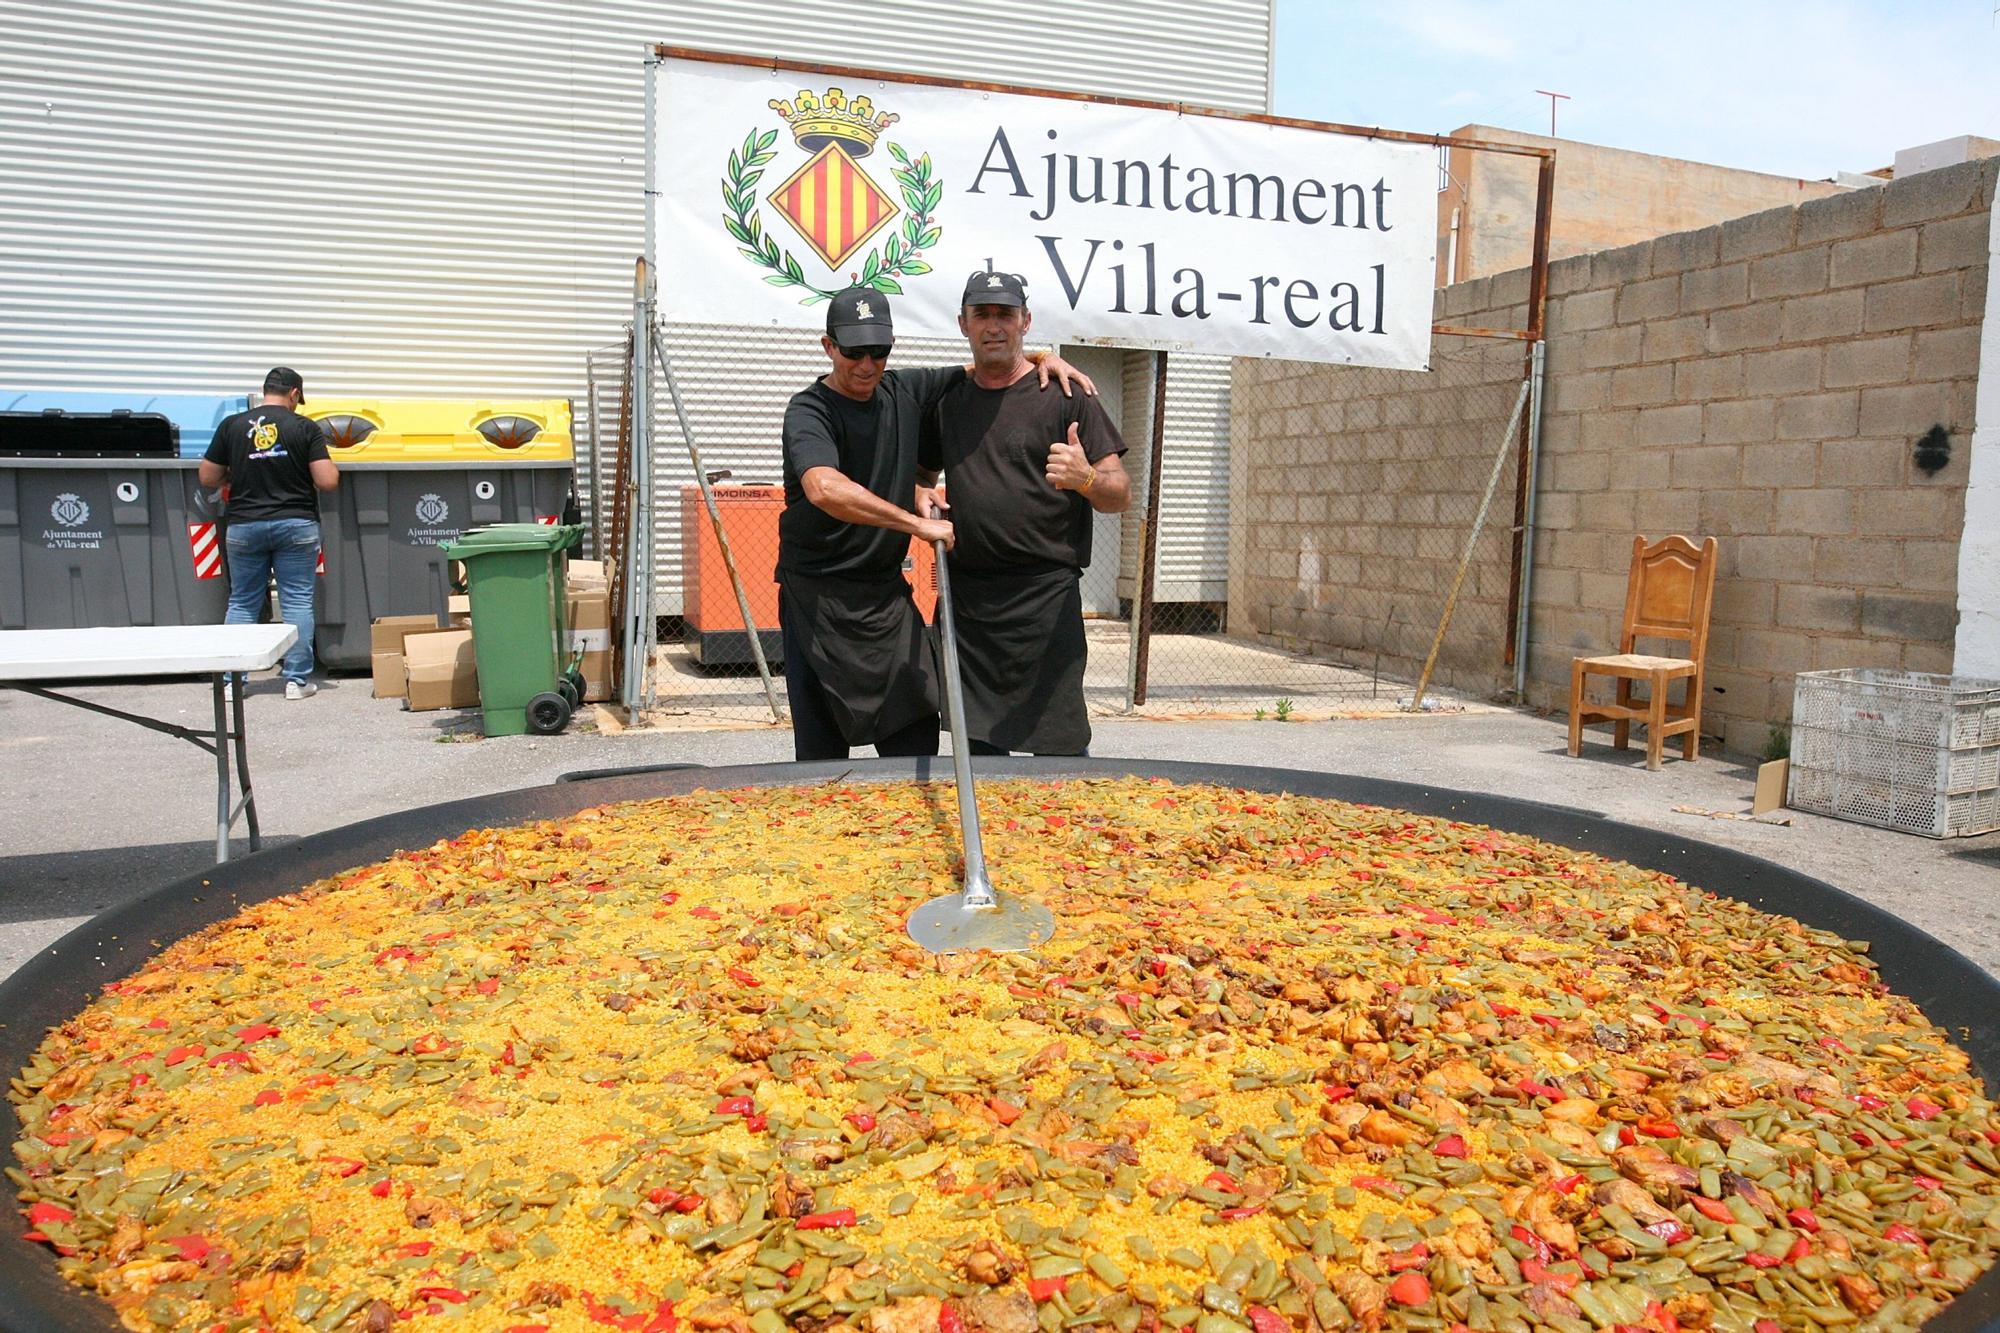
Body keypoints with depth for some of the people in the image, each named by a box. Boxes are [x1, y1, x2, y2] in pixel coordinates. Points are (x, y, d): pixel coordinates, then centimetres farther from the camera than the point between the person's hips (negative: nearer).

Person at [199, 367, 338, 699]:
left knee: (242, 603, 11)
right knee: (297, 602, 4)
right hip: (296, 525, -2)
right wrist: (331, 467, 11)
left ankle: (232, 680, 12)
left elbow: (207, 479, 5)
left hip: (244, 526, 2)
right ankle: (297, 680, 3)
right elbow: (327, 482, -10)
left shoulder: (232, 426, 2)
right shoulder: (305, 428, -5)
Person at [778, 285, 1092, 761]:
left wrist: (1045, 359, 1)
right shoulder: (809, 410, -11)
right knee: (822, 751, -2)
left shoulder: (905, 391, 7)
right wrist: (919, 524, -29)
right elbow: (824, 489, -31)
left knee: (916, 732, 2)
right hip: (817, 593, -5)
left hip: (887, 592, 5)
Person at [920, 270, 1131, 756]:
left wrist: (1086, 480, -26)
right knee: (976, 744, 12)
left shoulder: (1064, 395, 0)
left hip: (1044, 596, -5)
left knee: (1059, 748, -7)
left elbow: (1121, 494, -4)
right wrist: (920, 497, 5)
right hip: (964, 596, 5)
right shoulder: (947, 400, 15)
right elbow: (921, 471, 29)